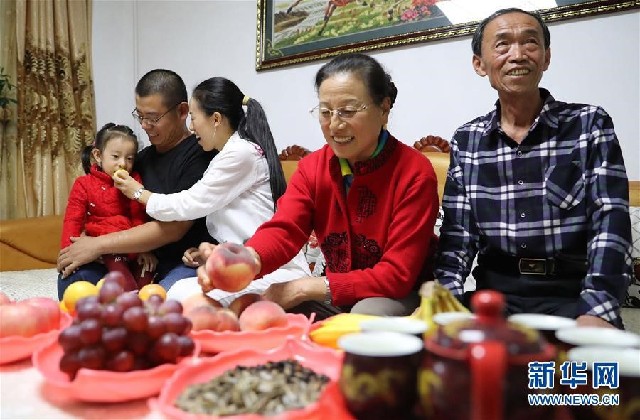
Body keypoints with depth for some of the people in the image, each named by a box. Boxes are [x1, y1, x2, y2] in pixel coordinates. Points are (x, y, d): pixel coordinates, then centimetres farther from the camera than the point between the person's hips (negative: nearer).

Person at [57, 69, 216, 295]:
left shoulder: (199, 155, -10)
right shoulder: (143, 157, 15)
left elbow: (173, 228, -17)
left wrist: (99, 245, -13)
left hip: (187, 263, -7)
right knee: (73, 275, -11)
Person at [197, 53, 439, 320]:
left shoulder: (414, 173, -17)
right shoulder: (312, 168, -2)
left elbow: (398, 275, -20)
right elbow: (283, 231, -17)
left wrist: (307, 287, -24)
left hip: (398, 299, -3)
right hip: (335, 300, 4)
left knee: (368, 313, -35)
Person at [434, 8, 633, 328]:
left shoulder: (590, 124, 2)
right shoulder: (466, 141, 7)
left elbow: (610, 225, -8)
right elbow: (457, 234, 2)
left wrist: (596, 313, -23)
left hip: (573, 296, -1)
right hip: (496, 294, 2)